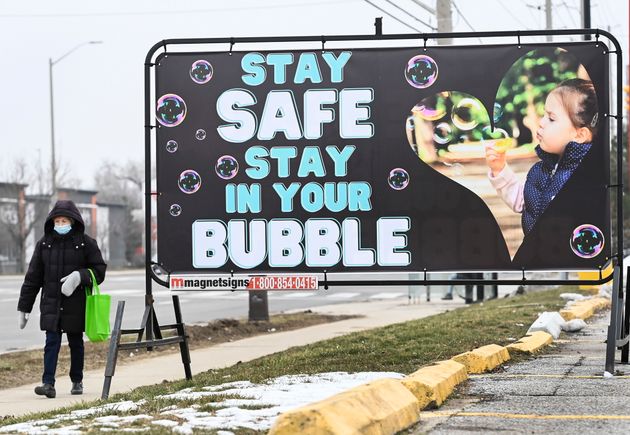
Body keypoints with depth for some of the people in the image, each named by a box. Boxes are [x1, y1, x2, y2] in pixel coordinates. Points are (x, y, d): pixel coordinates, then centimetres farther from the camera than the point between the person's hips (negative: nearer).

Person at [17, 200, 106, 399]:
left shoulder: (85, 243, -3)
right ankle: (48, 383, -12)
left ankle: (77, 381, 23)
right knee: (52, 342, -7)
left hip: (75, 304, -1)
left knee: (76, 343, 10)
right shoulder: (44, 243, 4)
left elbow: (99, 270, -1)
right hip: (51, 303, 1)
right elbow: (33, 277, 7)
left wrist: (80, 276, -21)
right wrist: (23, 307, 6)